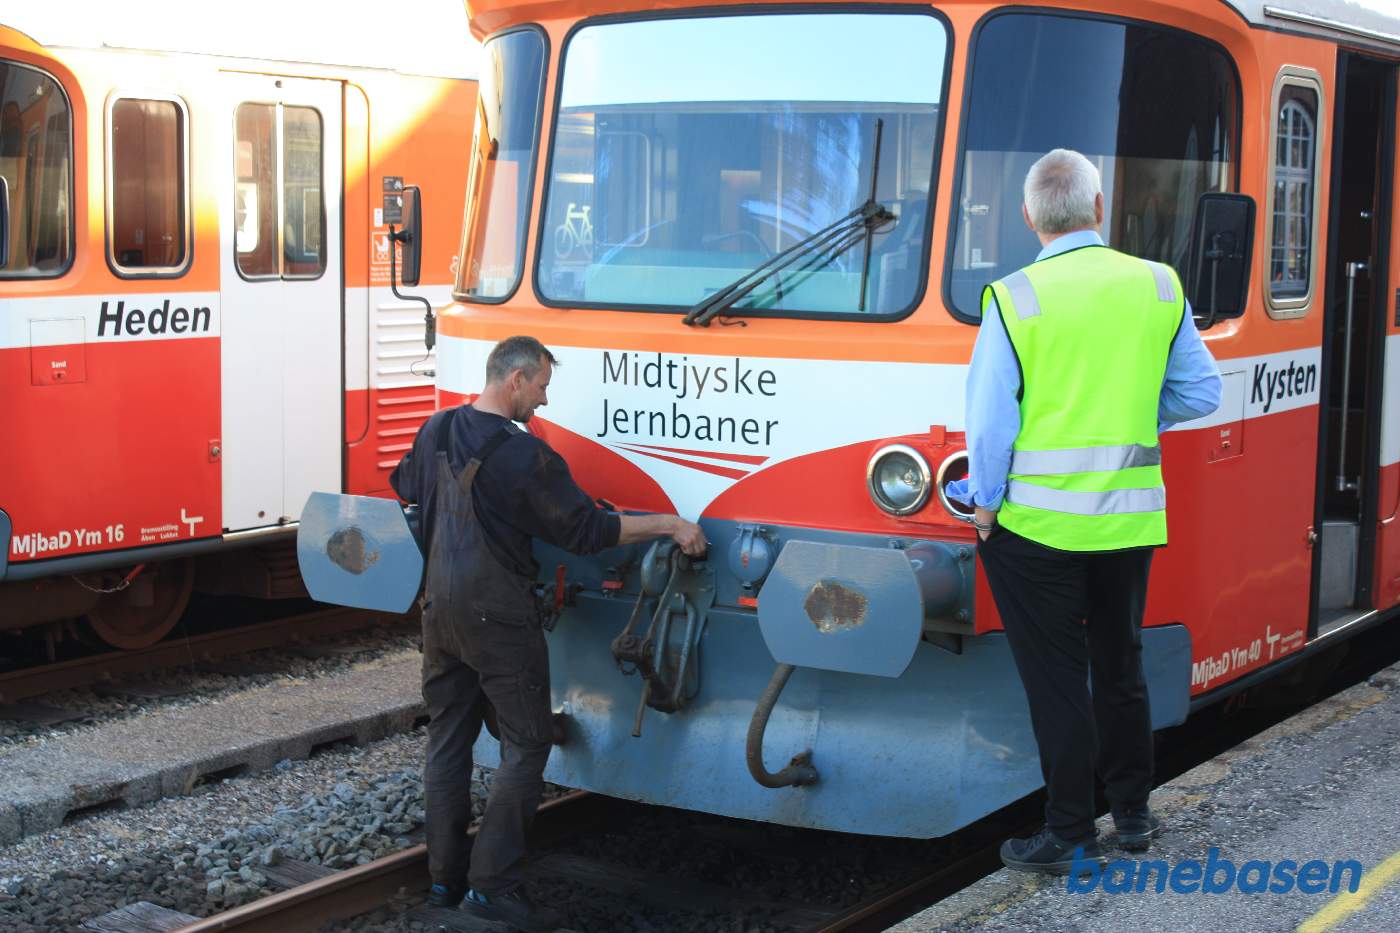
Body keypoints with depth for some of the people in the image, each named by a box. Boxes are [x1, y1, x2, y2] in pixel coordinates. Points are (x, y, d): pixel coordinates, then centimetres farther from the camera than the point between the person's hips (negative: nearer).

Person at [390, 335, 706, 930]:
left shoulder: (436, 431, 5)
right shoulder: (523, 456, -18)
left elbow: (405, 488, 25)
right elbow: (586, 530, -15)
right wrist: (669, 525, -7)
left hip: (440, 609, 8)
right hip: (499, 619, -7)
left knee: (447, 740, 14)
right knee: (525, 745, 0)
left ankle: (445, 877, 19)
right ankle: (493, 883, -5)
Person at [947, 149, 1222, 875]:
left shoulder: (1014, 299, -11)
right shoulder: (1159, 287, -1)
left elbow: (991, 420, -10)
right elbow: (1200, 393, 6)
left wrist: (985, 507, 1)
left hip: (1038, 523, -4)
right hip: (1130, 517, 4)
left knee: (1056, 678, 5)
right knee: (1120, 665, 19)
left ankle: (1070, 836, 11)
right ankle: (1133, 814, 29)